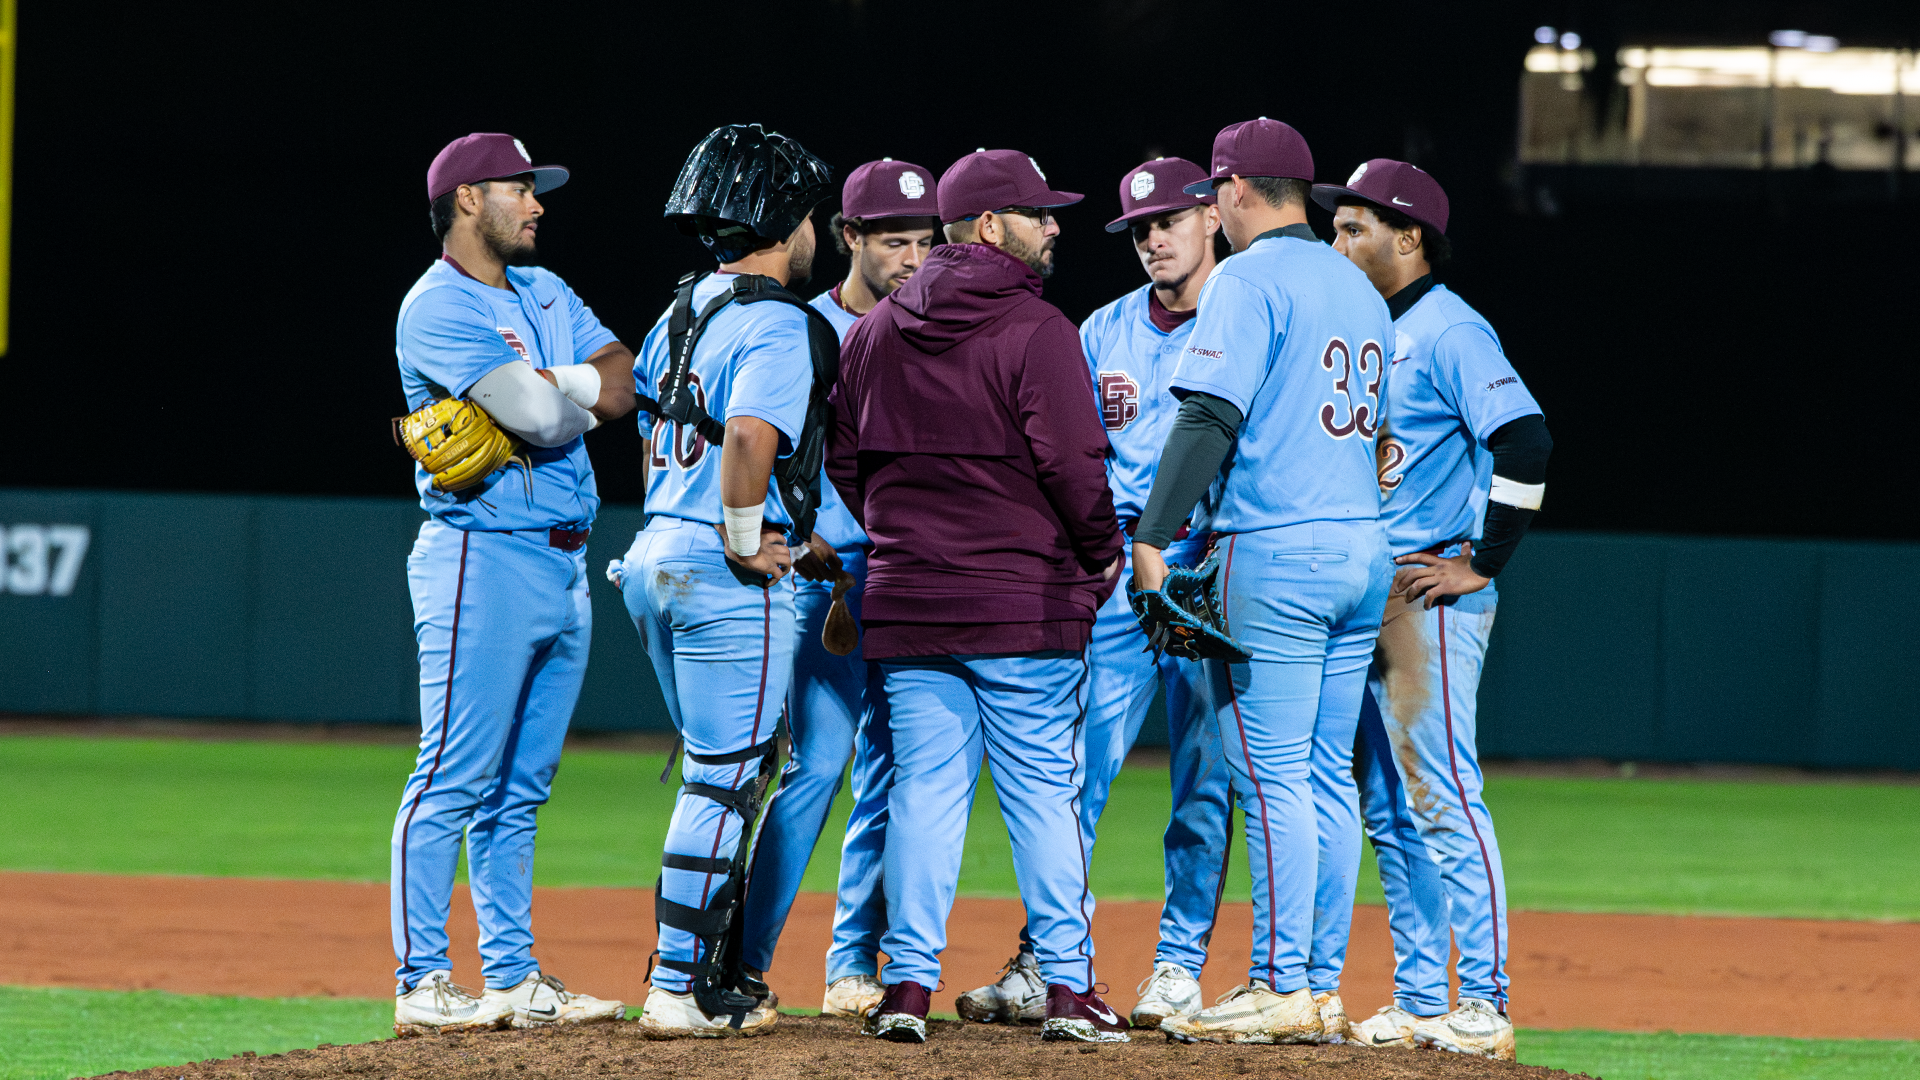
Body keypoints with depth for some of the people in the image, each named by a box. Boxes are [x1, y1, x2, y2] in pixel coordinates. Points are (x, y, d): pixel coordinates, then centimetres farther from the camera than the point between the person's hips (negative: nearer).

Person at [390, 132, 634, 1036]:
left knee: (520, 790, 10)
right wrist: (584, 390, 2)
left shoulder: (544, 293, 18)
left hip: (564, 568, 9)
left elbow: (626, 382, 8)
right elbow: (542, 417, -18)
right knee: (454, 781, -9)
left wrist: (555, 388, -10)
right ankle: (422, 985, -9)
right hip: (484, 560, -9)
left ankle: (512, 977, 13)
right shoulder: (437, 309, -10)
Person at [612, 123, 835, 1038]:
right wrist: (746, 543, -18)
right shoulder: (777, 325, -13)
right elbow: (751, 436, -28)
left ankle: (720, 978, 21)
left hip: (656, 557, 9)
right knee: (723, 781, -5)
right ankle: (679, 989, -6)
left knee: (723, 776, 18)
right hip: (728, 582, -9)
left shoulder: (685, 311, 15)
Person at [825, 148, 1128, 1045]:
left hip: (905, 601, 5)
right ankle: (1067, 987, 2)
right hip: (1026, 601, -5)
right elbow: (1073, 464, -13)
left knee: (923, 791, 7)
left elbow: (844, 460, 12)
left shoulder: (874, 331, 9)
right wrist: (1102, 560, 1)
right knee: (1043, 792, 1)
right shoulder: (1035, 331, -10)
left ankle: (908, 982, 2)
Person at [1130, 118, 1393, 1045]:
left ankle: (1282, 987, -9)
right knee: (1325, 778, 10)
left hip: (1275, 553, -8)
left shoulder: (1249, 280, -8)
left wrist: (1152, 537, -18)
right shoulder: (1360, 289, 18)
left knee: (1272, 778, -7)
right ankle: (1320, 991, 10)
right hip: (1364, 551, 8)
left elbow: (1211, 416, -17)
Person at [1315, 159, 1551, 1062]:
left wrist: (1483, 563, -19)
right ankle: (1417, 1000, 14)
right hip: (1363, 598, 10)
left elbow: (1525, 438, -22)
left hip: (1431, 597, -10)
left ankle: (1484, 1004, -13)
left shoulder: (1450, 332, -11)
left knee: (1442, 799, -12)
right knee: (1389, 813, 10)